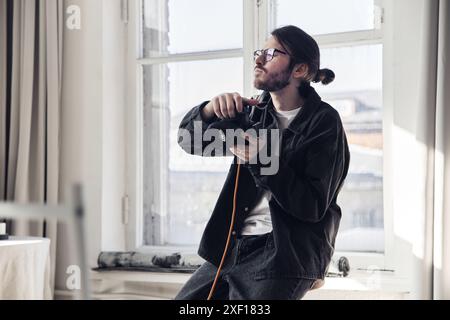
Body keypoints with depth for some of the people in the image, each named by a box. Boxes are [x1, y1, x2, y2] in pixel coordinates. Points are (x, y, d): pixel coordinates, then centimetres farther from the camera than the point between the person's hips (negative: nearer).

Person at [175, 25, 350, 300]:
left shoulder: (323, 122, -6)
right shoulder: (256, 112, 11)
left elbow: (313, 207, -12)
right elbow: (189, 140, 7)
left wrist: (262, 160, -23)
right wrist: (210, 109, -14)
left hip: (285, 255, -6)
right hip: (232, 247, 6)